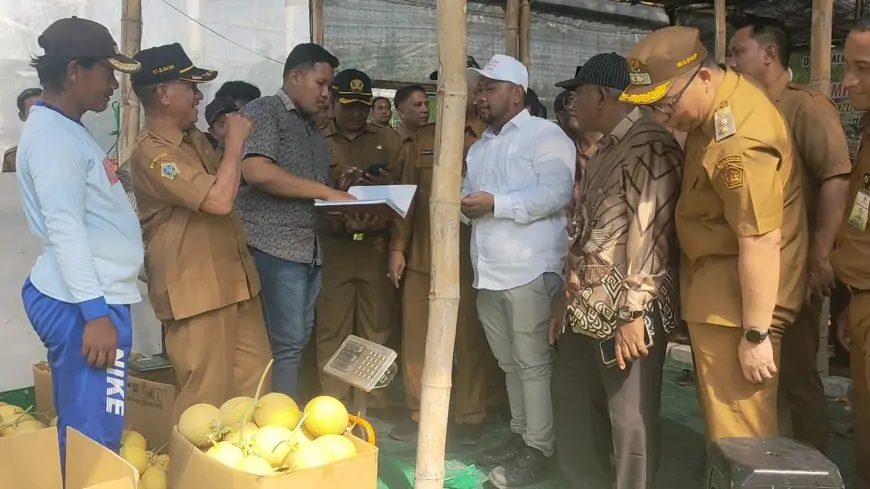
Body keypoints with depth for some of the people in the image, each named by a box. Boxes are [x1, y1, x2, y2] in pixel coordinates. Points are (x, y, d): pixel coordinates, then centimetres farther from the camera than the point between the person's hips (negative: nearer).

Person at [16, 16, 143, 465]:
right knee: (93, 441, -5)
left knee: (80, 433, 16)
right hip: (84, 305, -10)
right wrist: (96, 313, -24)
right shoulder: (52, 135, -14)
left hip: (87, 298, 10)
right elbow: (64, 230, -22)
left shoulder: (65, 129, 17)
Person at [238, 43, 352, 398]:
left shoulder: (313, 128, 21)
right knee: (286, 341, -5)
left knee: (299, 339, 11)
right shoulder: (263, 111, -5)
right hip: (275, 248, -8)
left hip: (311, 249, 8)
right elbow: (257, 172, -21)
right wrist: (327, 192, -18)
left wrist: (347, 202, 4)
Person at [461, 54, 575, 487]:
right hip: (488, 271, 8)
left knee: (533, 362, -1)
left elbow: (556, 193, -17)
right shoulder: (480, 148, 22)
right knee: (509, 362, 15)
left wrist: (496, 203, -20)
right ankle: (520, 434, 28)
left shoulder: (545, 134, -4)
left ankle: (538, 448, 10)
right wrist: (461, 204, 0)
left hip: (531, 270, -8)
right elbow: (469, 197, 24)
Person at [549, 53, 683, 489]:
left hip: (626, 315, -9)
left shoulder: (651, 146, -12)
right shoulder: (604, 150, 17)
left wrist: (633, 314, -21)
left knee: (630, 421, 2)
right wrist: (569, 303, 19)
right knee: (571, 406, 18)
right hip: (586, 311, 10)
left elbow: (649, 231, -19)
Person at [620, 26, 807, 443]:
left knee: (737, 429, 0)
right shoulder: (721, 98, 4)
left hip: (738, 299, -10)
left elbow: (761, 242, -29)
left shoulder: (737, 141, -29)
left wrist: (755, 334, -24)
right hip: (719, 287, 10)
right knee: (721, 415, 22)